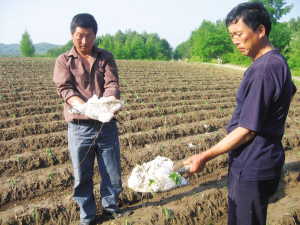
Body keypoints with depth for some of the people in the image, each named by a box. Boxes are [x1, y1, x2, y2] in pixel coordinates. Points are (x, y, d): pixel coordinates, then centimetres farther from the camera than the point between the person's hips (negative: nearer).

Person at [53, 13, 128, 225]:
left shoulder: (106, 57, 8)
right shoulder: (64, 61, 4)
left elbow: (112, 85, -4)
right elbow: (65, 89, -8)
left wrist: (110, 103, -27)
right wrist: (85, 107, -28)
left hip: (107, 125, 2)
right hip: (79, 126, -1)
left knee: (113, 171, 10)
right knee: (82, 175, 9)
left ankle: (110, 206, 35)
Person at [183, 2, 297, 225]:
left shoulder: (263, 70, -24)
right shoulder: (277, 61, 9)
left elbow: (247, 130, -24)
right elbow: (291, 92, 30)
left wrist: (205, 156, -18)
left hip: (253, 169, -10)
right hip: (249, 164, 10)